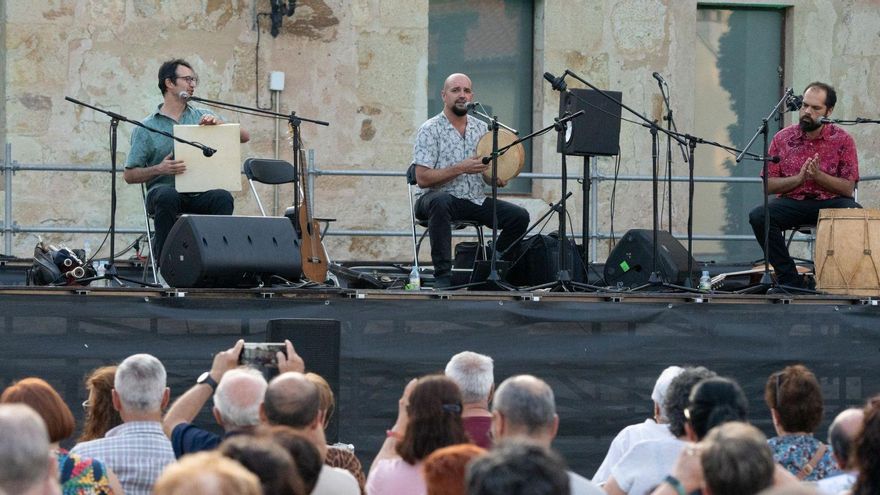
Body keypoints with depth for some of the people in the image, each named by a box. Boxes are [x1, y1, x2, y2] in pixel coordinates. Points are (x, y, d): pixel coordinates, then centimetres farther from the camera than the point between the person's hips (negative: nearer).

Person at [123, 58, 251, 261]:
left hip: (200, 193, 2)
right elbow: (129, 175, 5)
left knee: (223, 198, -31)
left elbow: (245, 137, 10)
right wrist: (159, 169, -13)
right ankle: (164, 258, -24)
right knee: (168, 196, -37)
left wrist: (218, 123, -8)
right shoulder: (146, 128, 8)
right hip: (163, 190, -2)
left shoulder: (203, 117, 16)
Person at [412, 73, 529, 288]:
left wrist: (500, 179, -8)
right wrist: (460, 169, -22)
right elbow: (422, 179, -14)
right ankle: (442, 275, -37)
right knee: (441, 202, -40)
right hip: (437, 199, -5)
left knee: (519, 216, -14)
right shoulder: (431, 130, -6)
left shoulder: (482, 129, 11)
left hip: (475, 200, 5)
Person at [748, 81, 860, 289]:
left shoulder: (842, 140, 1)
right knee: (758, 216, -28)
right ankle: (790, 279, -22)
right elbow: (768, 185, 4)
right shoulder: (783, 138, 5)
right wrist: (799, 178, -13)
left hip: (831, 202, -1)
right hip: (792, 202, 1)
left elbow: (848, 189, -2)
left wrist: (818, 175, -18)